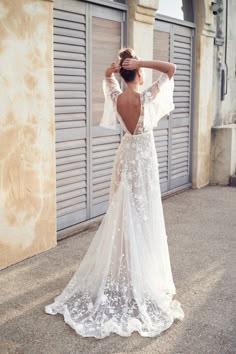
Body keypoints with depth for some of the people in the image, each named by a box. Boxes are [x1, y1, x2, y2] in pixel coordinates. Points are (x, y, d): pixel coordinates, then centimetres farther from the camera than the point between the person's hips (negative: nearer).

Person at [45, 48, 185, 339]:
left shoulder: (116, 97, -4)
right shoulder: (146, 97, -18)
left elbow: (107, 77, 18)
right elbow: (171, 69, -13)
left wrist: (114, 67, -4)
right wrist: (141, 62, -18)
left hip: (126, 157, 5)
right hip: (143, 158, -5)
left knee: (122, 216, 14)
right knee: (142, 217, 1)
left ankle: (117, 276, 24)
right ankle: (141, 280, 10)